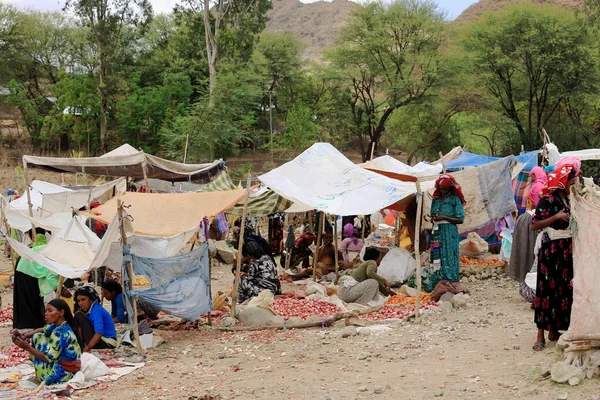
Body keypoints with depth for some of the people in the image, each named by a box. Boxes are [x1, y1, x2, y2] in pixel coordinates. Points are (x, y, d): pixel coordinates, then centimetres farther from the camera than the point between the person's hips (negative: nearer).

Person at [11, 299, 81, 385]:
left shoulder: (60, 333, -25)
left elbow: (48, 358, -24)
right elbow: (42, 330, 18)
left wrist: (27, 347, -22)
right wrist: (24, 335, 0)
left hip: (63, 373, -10)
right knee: (37, 336, 14)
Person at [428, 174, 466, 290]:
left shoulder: (455, 199, 0)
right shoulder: (436, 199, 17)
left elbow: (460, 219, -5)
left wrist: (444, 217, -13)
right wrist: (433, 218, 0)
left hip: (449, 232, -5)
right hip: (437, 232, 6)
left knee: (448, 258, -9)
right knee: (437, 258, 1)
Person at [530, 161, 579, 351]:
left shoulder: (569, 200, 12)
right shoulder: (547, 200, -10)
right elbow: (535, 225, -16)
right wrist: (556, 217, -23)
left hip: (567, 248, 7)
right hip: (551, 248, -7)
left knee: (564, 287, 6)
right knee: (547, 288, -6)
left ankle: (554, 330, 16)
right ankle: (541, 335, -2)